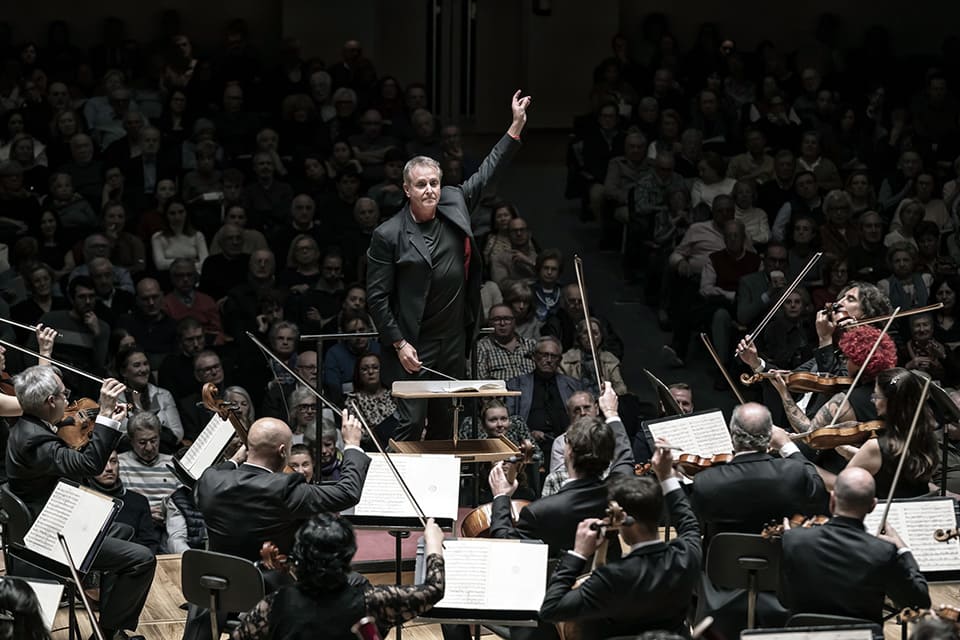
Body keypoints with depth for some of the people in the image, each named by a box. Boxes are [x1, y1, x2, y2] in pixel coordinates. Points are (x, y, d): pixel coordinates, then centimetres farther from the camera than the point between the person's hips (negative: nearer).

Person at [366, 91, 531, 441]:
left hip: (453, 345, 5)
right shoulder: (388, 235, -8)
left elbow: (486, 173, 16)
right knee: (411, 424, -9)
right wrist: (399, 344, -11)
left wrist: (516, 127, 13)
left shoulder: (453, 206, 5)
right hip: (411, 349, -5)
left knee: (446, 426, 11)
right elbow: (377, 298, -7)